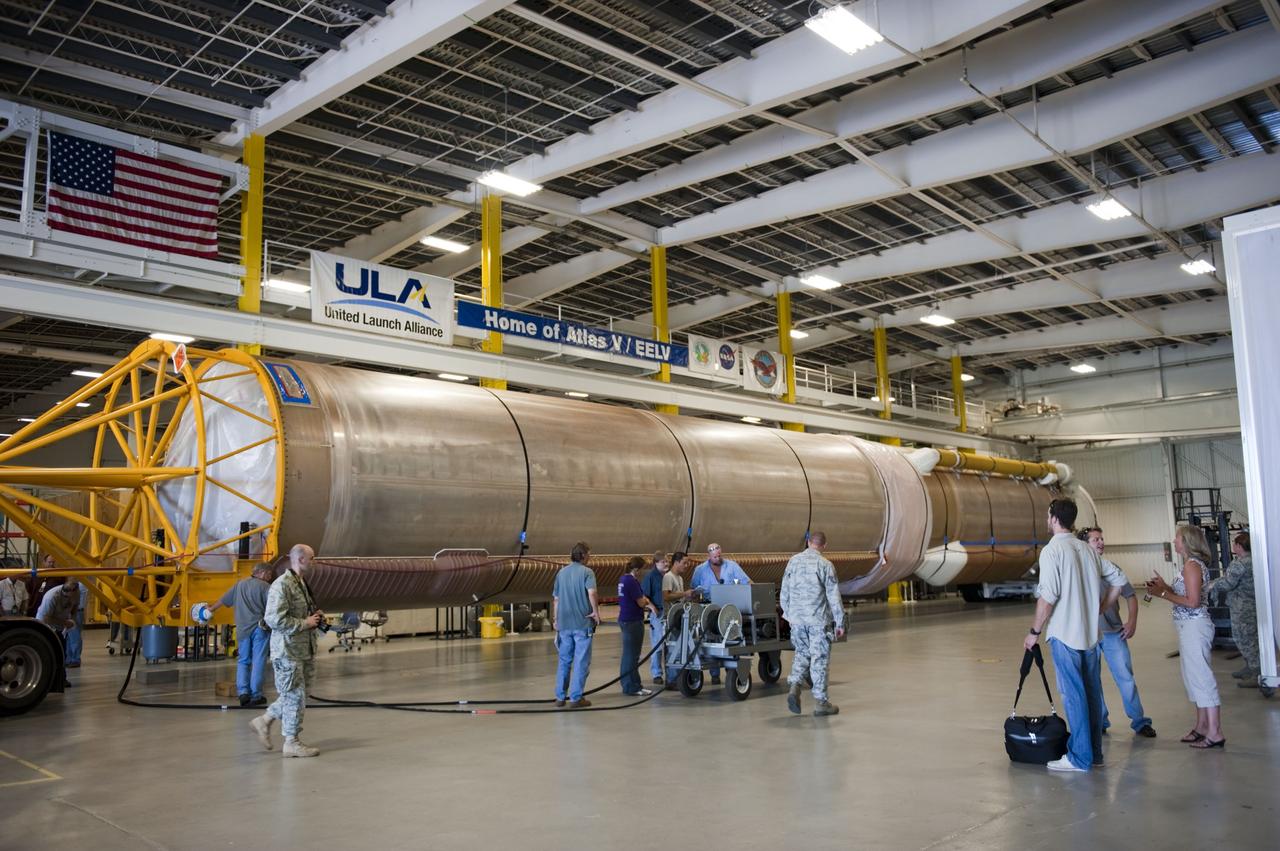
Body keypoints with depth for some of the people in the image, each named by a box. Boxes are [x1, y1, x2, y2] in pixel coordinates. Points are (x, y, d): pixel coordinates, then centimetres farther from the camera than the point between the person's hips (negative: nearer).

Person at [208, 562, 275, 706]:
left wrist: (211, 609, 43)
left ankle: (243, 692, 5)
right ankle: (255, 695, 1)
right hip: (261, 628, -5)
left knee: (243, 661, 14)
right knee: (258, 662, 0)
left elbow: (223, 600, 27)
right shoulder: (265, 586, -2)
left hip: (243, 629, 5)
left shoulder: (240, 585, 15)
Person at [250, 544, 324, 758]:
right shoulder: (282, 585, -17)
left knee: (294, 694, 16)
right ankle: (292, 742, 11)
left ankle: (264, 721, 31)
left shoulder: (302, 583, 13)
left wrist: (315, 616, 7)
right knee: (295, 696, 0)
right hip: (288, 651, -9)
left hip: (304, 650, 9)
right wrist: (305, 623, -17)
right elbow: (274, 619, -24)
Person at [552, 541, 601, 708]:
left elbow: (556, 599, 14)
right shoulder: (587, 572, -8)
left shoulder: (561, 572, 10)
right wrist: (596, 612, -11)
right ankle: (576, 698, 1)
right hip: (583, 623, -5)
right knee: (581, 662, 1)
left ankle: (560, 696, 18)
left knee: (564, 660, 14)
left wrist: (555, 619, 23)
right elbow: (592, 593, -24)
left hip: (564, 623, 5)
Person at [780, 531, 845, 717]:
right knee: (820, 659, 4)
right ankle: (820, 702, 10)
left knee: (802, 653, 18)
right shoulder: (825, 565, -10)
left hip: (796, 619, 4)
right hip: (818, 620, -4)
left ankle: (794, 687, -2)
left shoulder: (793, 561, 5)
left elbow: (784, 592, 11)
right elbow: (834, 597, -9)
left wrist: (787, 613, 23)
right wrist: (840, 623, -2)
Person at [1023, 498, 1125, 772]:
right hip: (1090, 632, 7)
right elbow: (1118, 578, 13)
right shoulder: (1086, 549, 9)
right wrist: (1100, 610, 17)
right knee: (1092, 691, 13)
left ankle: (1080, 757, 2)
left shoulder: (1052, 550, -13)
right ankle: (1094, 752, 21)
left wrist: (1034, 631, -10)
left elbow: (1048, 596, -18)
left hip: (1064, 634, -7)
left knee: (1073, 694, -2)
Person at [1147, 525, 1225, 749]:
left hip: (1194, 627, -10)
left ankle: (1215, 733, 0)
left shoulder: (1192, 565, -16)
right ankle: (1201, 727, 25)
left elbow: (1192, 602, -20)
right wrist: (1164, 586, 9)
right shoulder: (1192, 564, 13)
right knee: (1194, 677, 16)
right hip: (1190, 627, 10)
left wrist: (1163, 594, -15)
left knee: (1201, 677, -5)